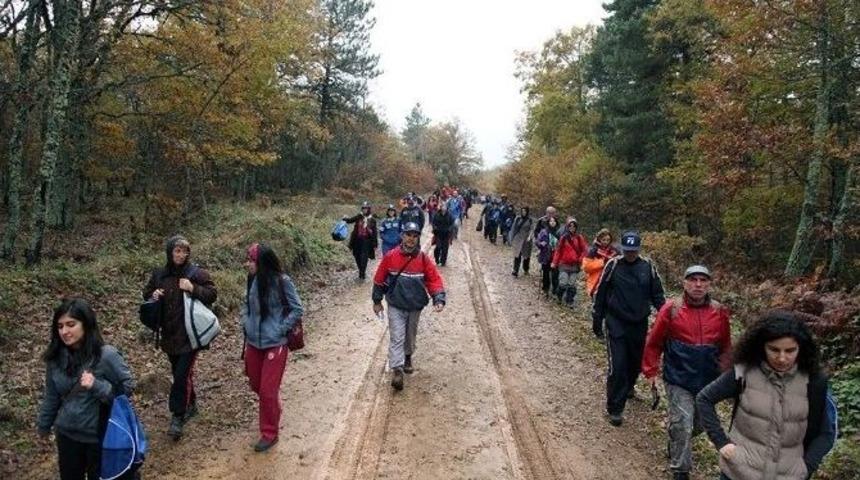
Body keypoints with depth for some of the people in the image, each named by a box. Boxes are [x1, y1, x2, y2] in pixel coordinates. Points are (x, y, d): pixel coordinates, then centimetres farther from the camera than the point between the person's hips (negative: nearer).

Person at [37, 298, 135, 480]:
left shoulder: (106, 355, -21)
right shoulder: (56, 356, -6)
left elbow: (127, 388, -15)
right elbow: (51, 395, 8)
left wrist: (97, 386, -29)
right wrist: (43, 424, 17)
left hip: (100, 437, -4)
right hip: (66, 435, 4)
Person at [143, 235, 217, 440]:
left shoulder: (197, 273, -8)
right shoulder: (159, 275, 5)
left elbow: (212, 294, -7)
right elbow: (146, 293, 17)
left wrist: (193, 289, -23)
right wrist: (152, 295, -6)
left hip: (190, 334, -5)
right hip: (170, 334, 5)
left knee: (182, 374, -8)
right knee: (178, 373, 17)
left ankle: (177, 418, 0)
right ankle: (190, 405, 37)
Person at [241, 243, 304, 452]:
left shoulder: (281, 282, -18)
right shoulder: (252, 280, -2)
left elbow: (297, 309, -10)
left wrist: (280, 329, -14)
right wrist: (245, 323, 2)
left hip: (275, 344, -6)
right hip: (253, 342, 6)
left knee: (268, 390, -1)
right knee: (256, 385, 19)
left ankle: (269, 433, 17)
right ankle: (272, 410, 48)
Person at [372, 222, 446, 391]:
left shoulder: (423, 259, -7)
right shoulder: (391, 257, -10)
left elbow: (434, 279, -6)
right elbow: (380, 279, -1)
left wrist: (439, 300, -19)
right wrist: (377, 301, 4)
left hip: (415, 306, 2)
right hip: (396, 306, -2)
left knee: (410, 335, 20)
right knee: (396, 337, -9)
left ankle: (407, 357, 44)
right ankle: (397, 370, -10)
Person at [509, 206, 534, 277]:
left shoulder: (530, 220, 0)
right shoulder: (518, 218, 3)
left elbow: (531, 229, -4)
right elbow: (514, 228, 6)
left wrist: (529, 237, -20)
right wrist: (512, 238, 5)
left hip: (526, 240, 0)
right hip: (518, 239, 0)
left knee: (526, 255, 9)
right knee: (517, 255, -6)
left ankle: (526, 270, 26)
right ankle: (515, 271, -8)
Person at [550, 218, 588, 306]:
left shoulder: (579, 237, 0)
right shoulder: (564, 237, -1)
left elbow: (584, 250, 2)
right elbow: (558, 250, 1)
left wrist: (581, 261, -6)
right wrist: (554, 262, -1)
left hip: (575, 265, 1)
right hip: (564, 264, -1)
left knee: (572, 284, 5)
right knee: (563, 283, -6)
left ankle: (570, 301, 17)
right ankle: (559, 297, 20)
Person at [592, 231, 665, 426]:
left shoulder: (648, 267, -1)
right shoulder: (613, 265, -8)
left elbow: (657, 295, 6)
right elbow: (600, 294, 0)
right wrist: (597, 320, 2)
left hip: (640, 325, 3)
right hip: (616, 324, -3)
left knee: (636, 362, 17)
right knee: (617, 366, -8)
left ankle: (628, 387, 48)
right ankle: (615, 409, 4)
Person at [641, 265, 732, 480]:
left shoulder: (720, 312, -1)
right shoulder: (671, 309, -10)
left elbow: (725, 347, 12)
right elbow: (653, 343, -3)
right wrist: (651, 372, -2)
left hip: (708, 382, 4)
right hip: (678, 380, -4)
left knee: (697, 425, 19)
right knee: (682, 425, -8)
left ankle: (676, 446, 47)